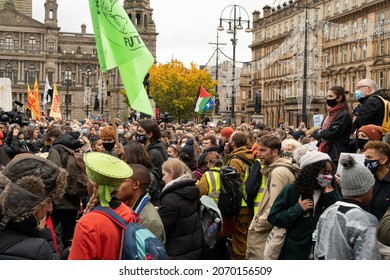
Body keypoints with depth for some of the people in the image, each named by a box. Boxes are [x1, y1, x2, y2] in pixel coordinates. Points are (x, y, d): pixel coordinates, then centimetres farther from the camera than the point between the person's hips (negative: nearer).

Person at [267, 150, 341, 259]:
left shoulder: (332, 193, 4)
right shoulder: (291, 190, -5)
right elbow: (273, 217, -6)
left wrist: (331, 197, -13)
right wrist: (297, 209, -14)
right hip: (294, 254, -3)